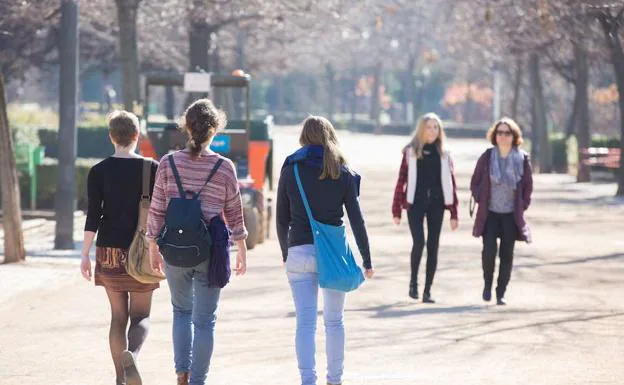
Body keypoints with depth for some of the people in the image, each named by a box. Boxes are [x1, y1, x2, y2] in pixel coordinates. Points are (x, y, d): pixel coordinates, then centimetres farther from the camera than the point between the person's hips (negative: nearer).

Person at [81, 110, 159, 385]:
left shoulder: (99, 172, -2)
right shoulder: (151, 169, -3)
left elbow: (93, 216, -6)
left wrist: (85, 255, -2)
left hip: (109, 250, 1)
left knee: (118, 316, 11)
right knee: (140, 316, 4)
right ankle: (131, 354, -27)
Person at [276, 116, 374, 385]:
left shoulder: (290, 171, 1)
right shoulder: (343, 174, 0)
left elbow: (282, 219, 4)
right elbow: (356, 220, 0)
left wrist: (285, 254, 17)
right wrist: (367, 260, 5)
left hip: (299, 252, -1)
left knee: (305, 322, -3)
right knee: (334, 320, 14)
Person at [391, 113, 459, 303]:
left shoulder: (444, 155, 7)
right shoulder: (411, 152, 1)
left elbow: (451, 184, 8)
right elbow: (402, 180, 1)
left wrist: (453, 214, 3)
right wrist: (397, 210, -3)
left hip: (436, 204, 2)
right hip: (415, 203, -2)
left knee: (433, 246, 2)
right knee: (419, 242, -15)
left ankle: (427, 290, 9)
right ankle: (413, 281, 8)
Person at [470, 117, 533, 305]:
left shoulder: (522, 158, 0)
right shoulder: (487, 157, -1)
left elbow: (528, 184, 10)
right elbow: (475, 182, 8)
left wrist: (523, 204, 3)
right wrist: (480, 200, 0)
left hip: (511, 215, 1)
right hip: (489, 213, -1)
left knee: (507, 254, 1)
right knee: (489, 249, -15)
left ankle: (501, 293, 12)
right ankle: (487, 284, 9)